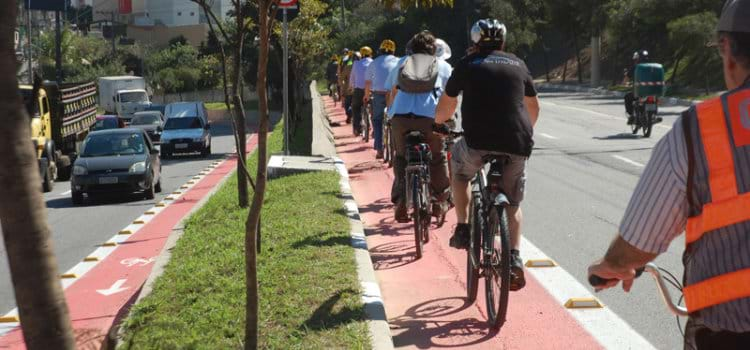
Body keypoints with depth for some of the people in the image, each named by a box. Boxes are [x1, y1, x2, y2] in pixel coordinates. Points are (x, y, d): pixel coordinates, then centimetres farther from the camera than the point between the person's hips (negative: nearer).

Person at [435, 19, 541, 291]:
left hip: (478, 143, -2)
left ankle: (463, 229, 21)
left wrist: (438, 123, 40)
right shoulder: (518, 64, 18)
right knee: (513, 203, 20)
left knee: (459, 168, 30)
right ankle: (514, 258, 6)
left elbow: (446, 105, 19)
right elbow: (534, 107, 30)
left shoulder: (467, 64, 11)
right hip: (517, 146, 2)